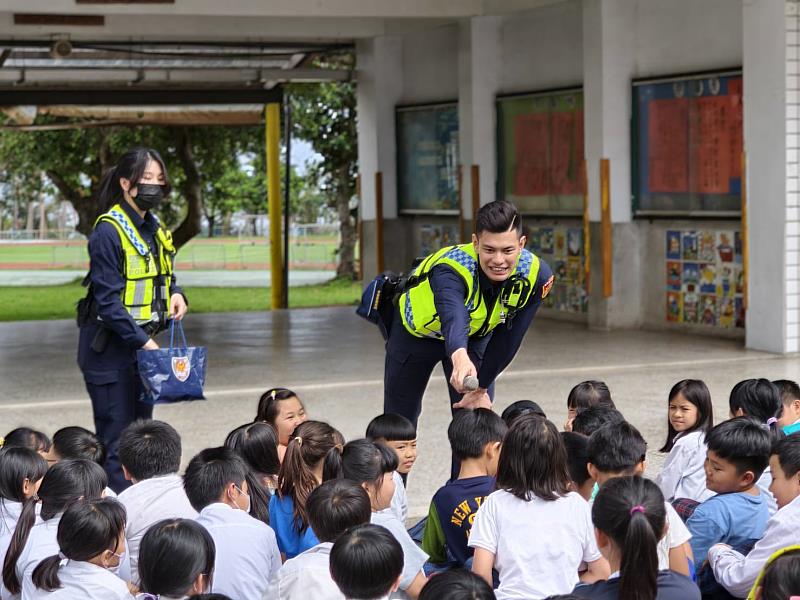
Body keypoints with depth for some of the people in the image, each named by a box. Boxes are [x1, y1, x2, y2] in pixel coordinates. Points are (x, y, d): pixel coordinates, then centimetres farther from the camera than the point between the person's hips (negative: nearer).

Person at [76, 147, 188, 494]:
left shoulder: (154, 228, 10)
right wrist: (143, 341, -23)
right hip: (109, 347, -9)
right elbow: (108, 299, -19)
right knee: (115, 441, -6)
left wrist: (176, 293, -1)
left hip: (143, 342, 9)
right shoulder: (108, 232, -16)